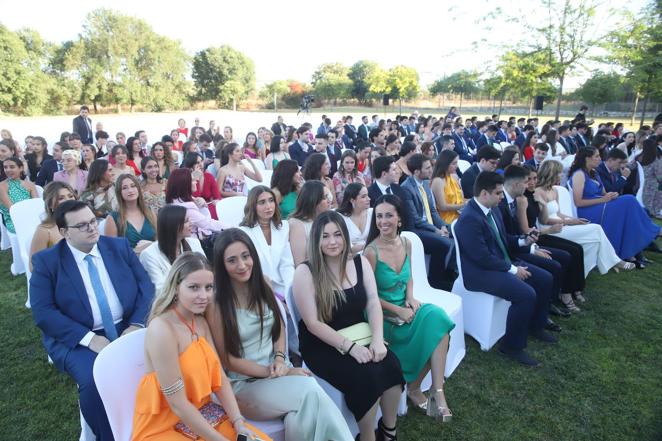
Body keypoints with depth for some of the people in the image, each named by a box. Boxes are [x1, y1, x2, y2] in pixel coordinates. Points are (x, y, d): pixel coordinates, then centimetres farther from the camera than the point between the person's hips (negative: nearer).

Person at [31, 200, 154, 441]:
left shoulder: (120, 246, 5)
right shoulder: (46, 260, -2)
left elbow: (146, 287, 3)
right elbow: (43, 312, -9)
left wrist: (136, 325, -13)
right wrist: (89, 338, -19)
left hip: (128, 329, 2)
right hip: (78, 339, -2)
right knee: (95, 382, -29)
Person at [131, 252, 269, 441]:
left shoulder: (201, 322, 2)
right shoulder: (161, 329, -22)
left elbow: (219, 378, 0)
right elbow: (178, 404, -21)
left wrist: (239, 423, -11)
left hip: (201, 415, 6)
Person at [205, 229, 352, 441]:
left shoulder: (263, 285, 2)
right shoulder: (216, 303, -13)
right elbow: (227, 359, -9)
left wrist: (280, 360, -6)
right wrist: (270, 372, -14)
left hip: (279, 370, 4)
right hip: (244, 384, -4)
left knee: (299, 420, -27)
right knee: (311, 392, -26)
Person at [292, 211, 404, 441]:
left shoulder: (360, 262, 3)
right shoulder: (305, 272, -12)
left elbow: (373, 303, -2)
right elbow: (313, 323, -14)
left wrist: (377, 340, -18)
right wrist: (349, 347, -22)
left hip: (360, 336, 5)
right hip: (322, 345, -4)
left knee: (391, 365, -21)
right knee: (365, 375, -27)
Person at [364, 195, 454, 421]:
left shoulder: (406, 244, 2)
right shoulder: (372, 251, -18)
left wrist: (411, 298, -3)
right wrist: (398, 310, -16)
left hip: (406, 308, 6)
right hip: (384, 315, -6)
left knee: (437, 318, -21)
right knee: (433, 330, -19)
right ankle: (414, 388, 5)